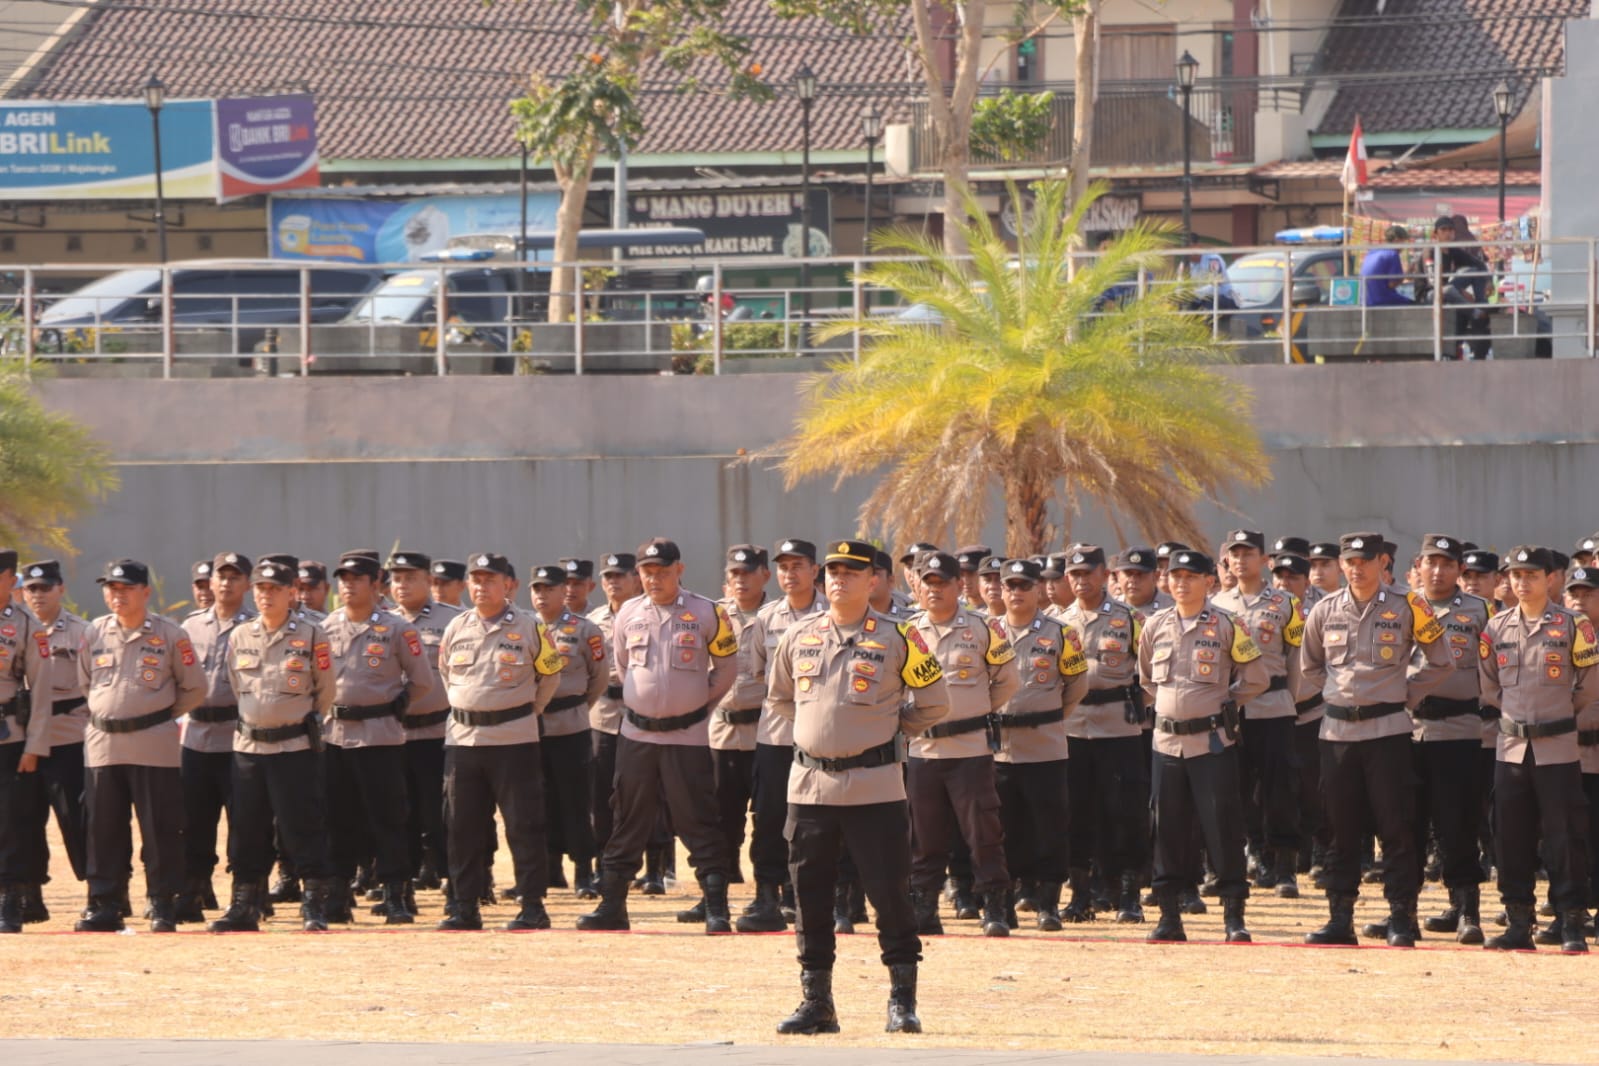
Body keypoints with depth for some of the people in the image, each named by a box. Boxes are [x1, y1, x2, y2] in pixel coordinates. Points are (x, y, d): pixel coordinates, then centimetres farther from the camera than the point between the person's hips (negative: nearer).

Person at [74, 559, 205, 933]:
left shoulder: (170, 635, -2)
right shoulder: (94, 633, 8)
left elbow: (194, 688, 5)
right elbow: (83, 683, 19)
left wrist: (161, 716, 4)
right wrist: (104, 713, 11)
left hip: (154, 745, -3)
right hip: (102, 744, 4)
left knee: (160, 829, -2)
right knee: (104, 830, 5)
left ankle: (162, 906, 3)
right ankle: (104, 906, 10)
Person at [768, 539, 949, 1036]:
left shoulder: (896, 638, -3)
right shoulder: (799, 636, 8)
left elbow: (934, 703, 3)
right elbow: (779, 696, 23)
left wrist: (887, 731, 5)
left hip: (874, 785, -4)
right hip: (810, 784, 4)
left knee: (890, 892, -4)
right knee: (809, 897, 6)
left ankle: (902, 1000, 3)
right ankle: (817, 1002, 14)